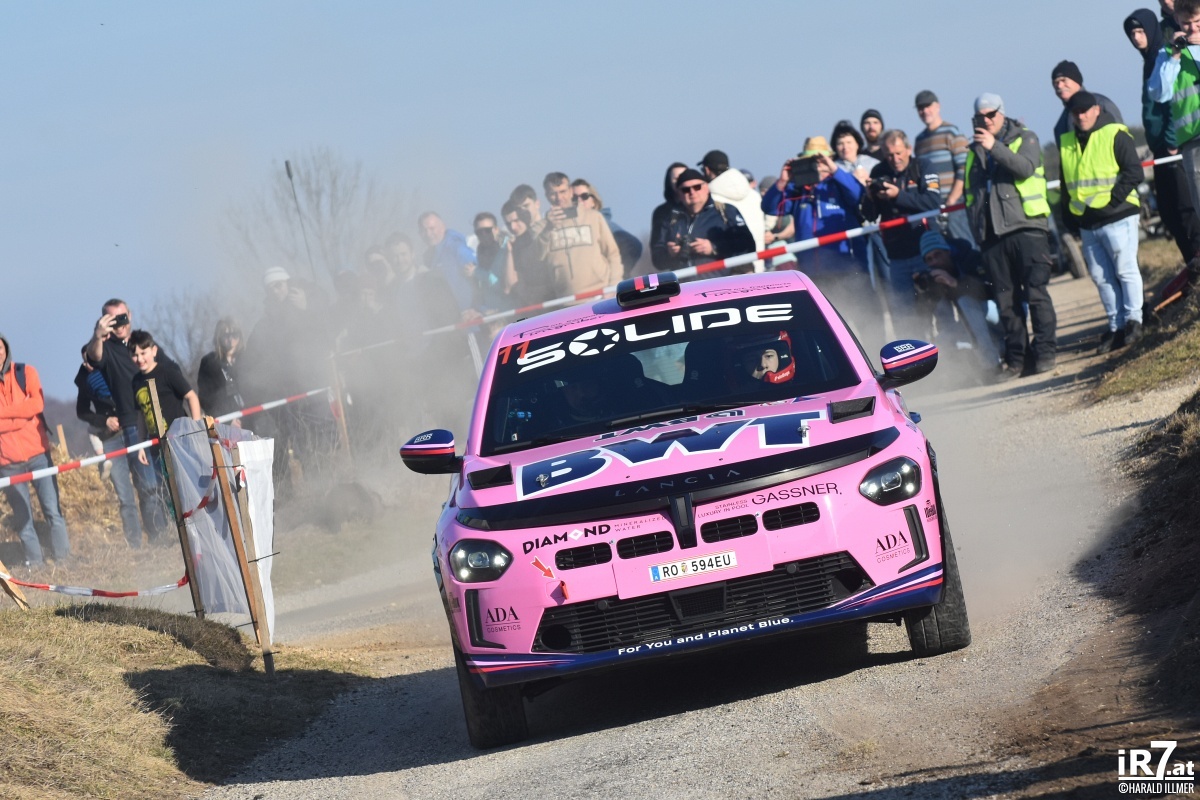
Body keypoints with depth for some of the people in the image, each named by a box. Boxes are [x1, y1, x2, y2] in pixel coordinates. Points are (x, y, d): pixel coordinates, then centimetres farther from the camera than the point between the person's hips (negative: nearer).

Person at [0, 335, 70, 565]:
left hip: (37, 453, 0)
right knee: (22, 519, -1)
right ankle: (34, 563, 3)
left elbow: (37, 404, -11)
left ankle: (63, 559, 1)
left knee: (52, 510, -3)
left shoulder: (25, 373, 3)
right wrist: (21, 415, -14)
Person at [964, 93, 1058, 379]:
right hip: (991, 234, 5)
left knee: (1036, 291, -9)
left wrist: (995, 148, -22)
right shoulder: (975, 151, 20)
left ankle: (1045, 351, -4)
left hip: (1026, 226, -5)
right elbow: (970, 194, 25)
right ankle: (1015, 358, 6)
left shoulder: (1024, 139, 6)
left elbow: (1026, 167, -15)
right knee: (1006, 300, 3)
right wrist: (976, 231, 17)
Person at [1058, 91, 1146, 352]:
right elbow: (1066, 184, 21)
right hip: (1087, 223, 6)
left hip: (1117, 218, -6)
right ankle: (1116, 326, 10)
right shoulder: (1066, 143, 13)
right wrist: (1069, 215, 12)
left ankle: (1133, 321, 1)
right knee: (1101, 277, 6)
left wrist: (1114, 201, -15)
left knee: (1125, 270, -4)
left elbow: (1133, 172, -10)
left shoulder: (1115, 135, -5)